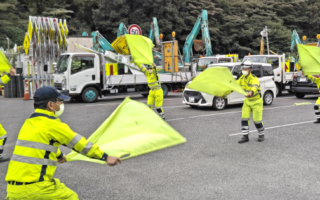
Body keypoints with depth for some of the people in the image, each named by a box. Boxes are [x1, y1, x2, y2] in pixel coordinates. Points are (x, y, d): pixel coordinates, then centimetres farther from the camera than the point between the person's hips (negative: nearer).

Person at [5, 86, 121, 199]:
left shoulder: (29, 123, 15)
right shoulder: (52, 124, -10)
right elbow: (79, 143, -6)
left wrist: (59, 155, 50)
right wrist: (105, 157, 2)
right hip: (35, 186, -7)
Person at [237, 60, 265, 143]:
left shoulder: (254, 78, -25)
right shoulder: (242, 78, -3)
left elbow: (255, 87, -46)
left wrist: (251, 92, -69)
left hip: (256, 101, -6)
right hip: (247, 101, 6)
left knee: (257, 120, -3)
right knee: (244, 118, -4)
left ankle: (261, 135, 21)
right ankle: (245, 136, 3)